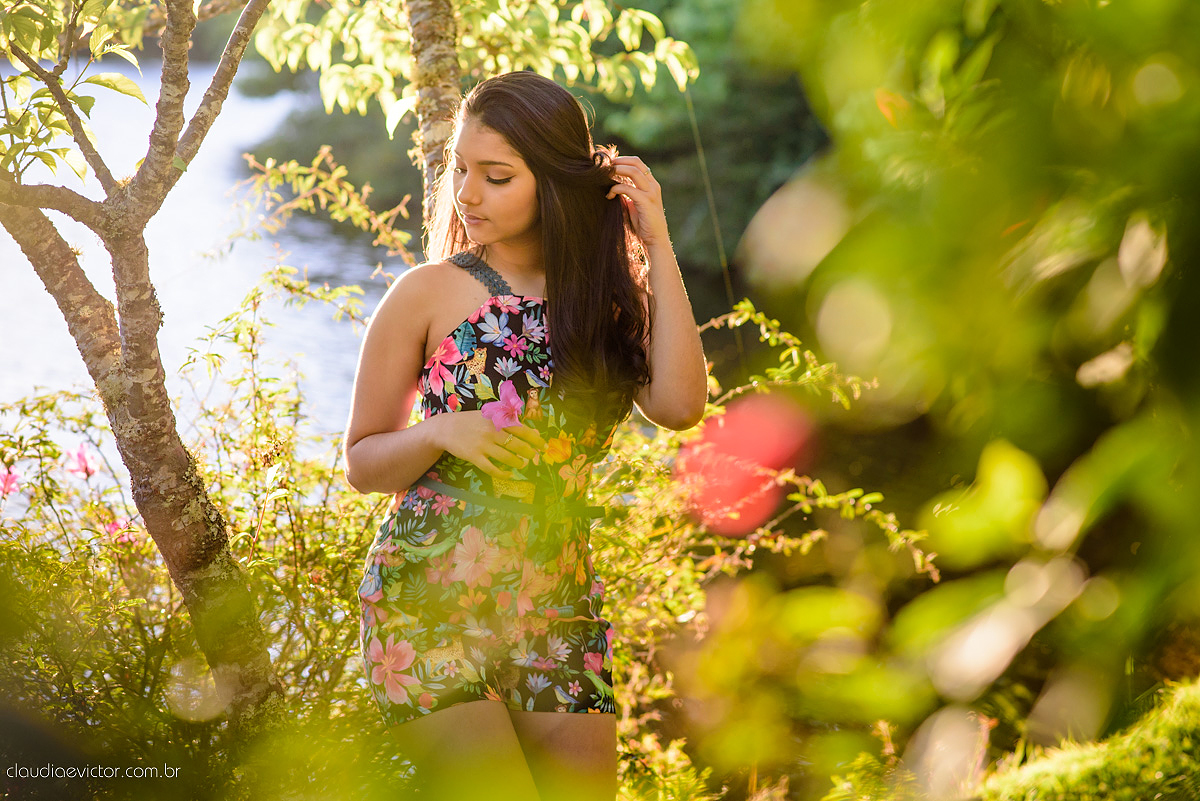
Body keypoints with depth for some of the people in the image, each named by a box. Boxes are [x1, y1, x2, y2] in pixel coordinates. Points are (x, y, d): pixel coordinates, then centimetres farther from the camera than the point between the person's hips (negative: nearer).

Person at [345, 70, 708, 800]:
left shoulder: (605, 295, 7)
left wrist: (658, 249, -8)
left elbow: (680, 406, -11)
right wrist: (443, 432, -16)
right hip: (427, 598, -3)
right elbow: (362, 462, 4)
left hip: (558, 605, 4)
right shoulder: (430, 293, -1)